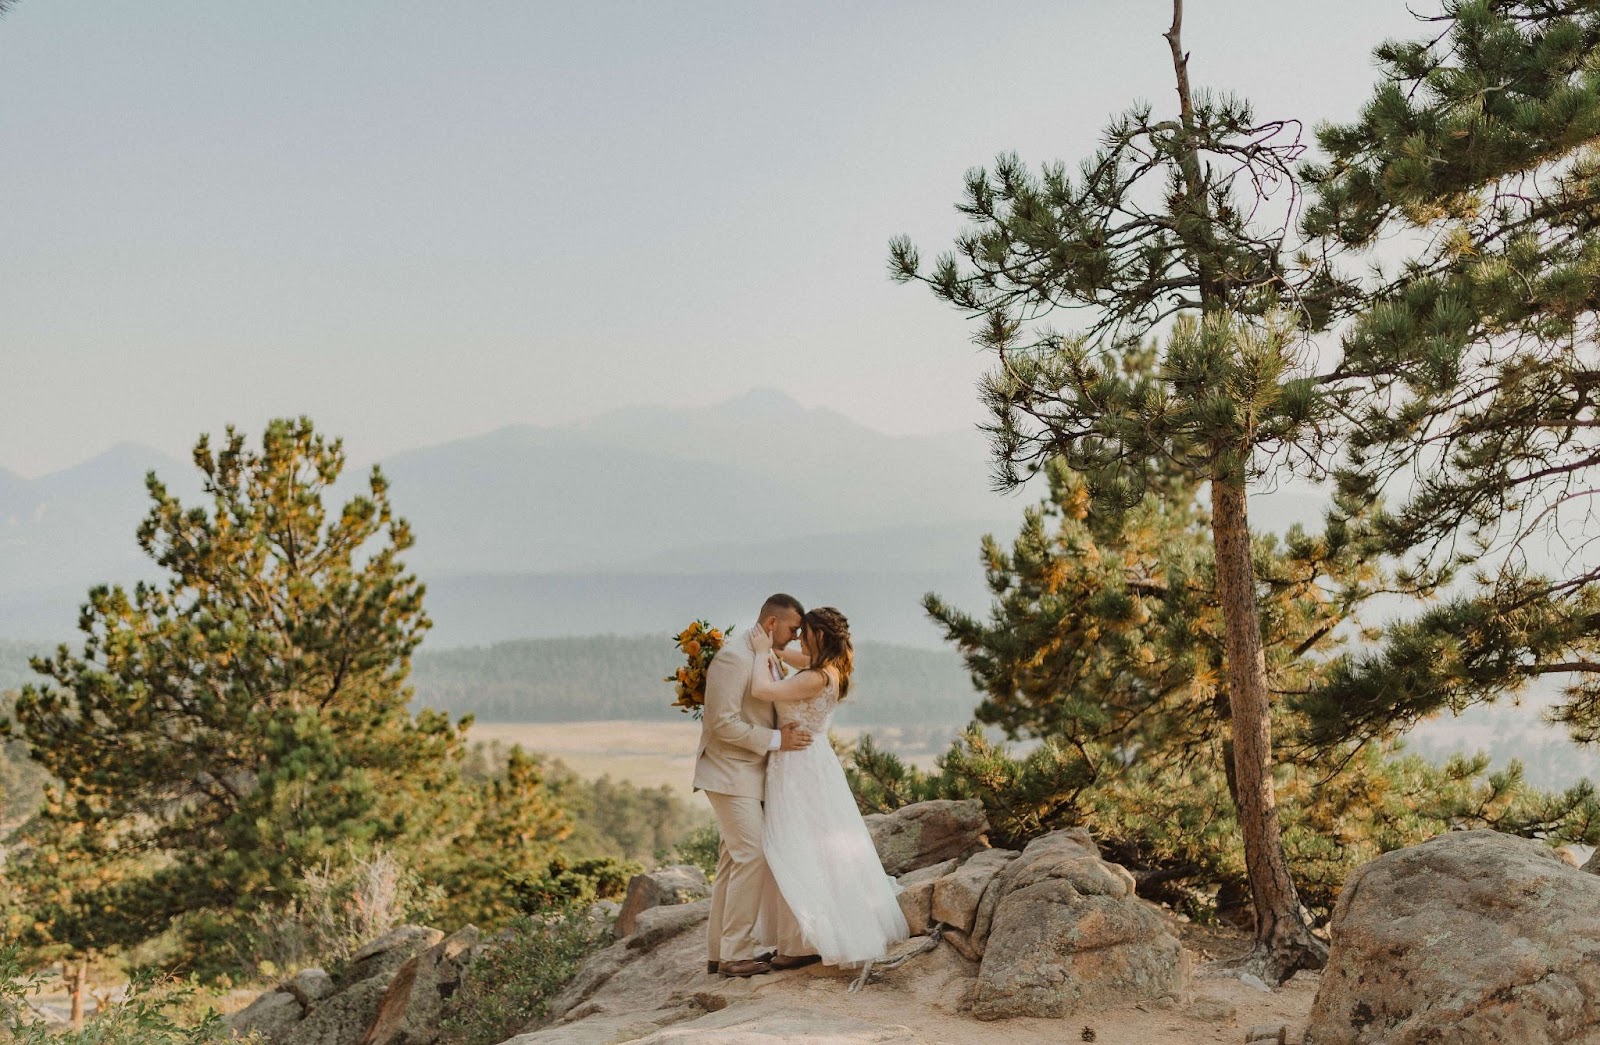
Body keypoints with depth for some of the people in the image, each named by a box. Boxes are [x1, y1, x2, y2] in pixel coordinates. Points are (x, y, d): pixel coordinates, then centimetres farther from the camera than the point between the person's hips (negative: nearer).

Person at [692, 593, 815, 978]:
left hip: (748, 773, 10)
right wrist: (776, 740, -20)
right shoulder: (734, 656, -18)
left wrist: (789, 733, 7)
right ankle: (736, 952, -3)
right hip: (730, 773, -10)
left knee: (735, 860, 12)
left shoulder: (766, 657, 12)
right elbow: (722, 722, -22)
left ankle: (719, 951, 18)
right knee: (752, 855, -11)